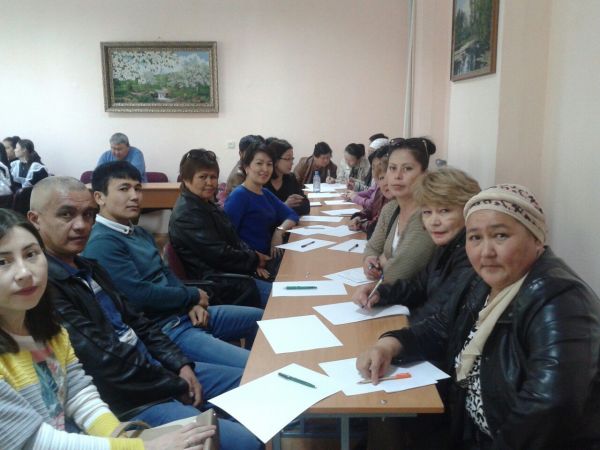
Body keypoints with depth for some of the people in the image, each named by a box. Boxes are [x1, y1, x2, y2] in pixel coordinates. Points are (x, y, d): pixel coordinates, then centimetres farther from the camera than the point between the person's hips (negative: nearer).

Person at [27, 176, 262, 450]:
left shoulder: (88, 268, 11)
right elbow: (105, 362, -23)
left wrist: (181, 365, 0)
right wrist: (179, 387, -12)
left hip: (157, 370, 10)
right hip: (125, 400, -9)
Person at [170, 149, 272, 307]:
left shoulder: (207, 205, 13)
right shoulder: (187, 214, -18)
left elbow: (234, 239, 16)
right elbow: (219, 255, -21)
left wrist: (253, 261, -1)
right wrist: (255, 260, -9)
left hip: (231, 272, 10)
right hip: (217, 284, -10)